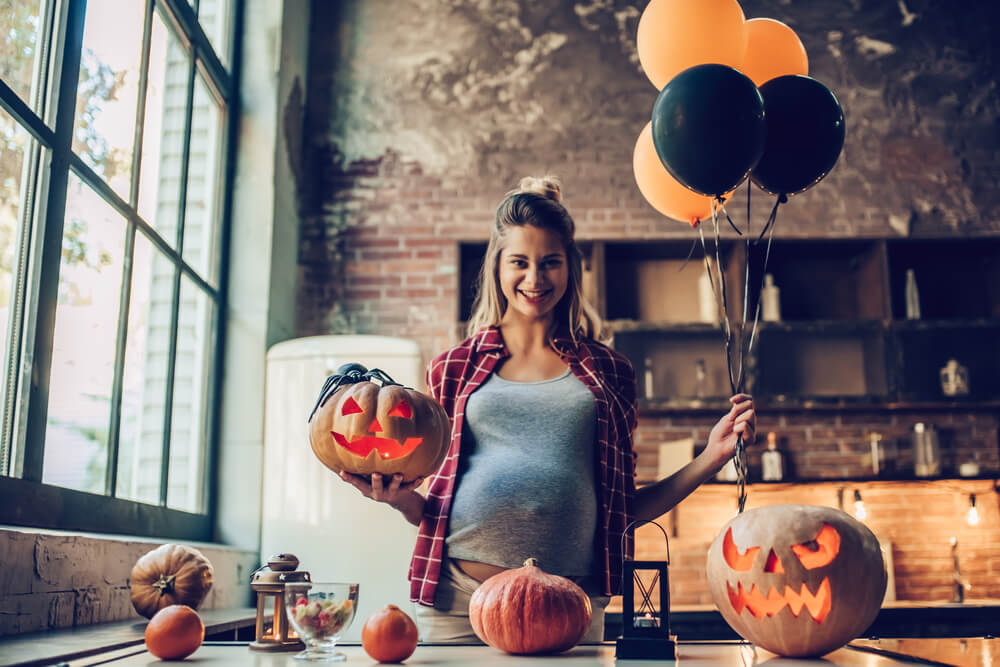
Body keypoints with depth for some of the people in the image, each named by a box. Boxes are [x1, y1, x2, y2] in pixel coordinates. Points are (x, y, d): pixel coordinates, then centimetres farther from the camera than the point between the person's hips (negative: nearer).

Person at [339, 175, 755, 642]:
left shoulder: (607, 372, 10)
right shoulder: (454, 369, 10)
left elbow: (623, 509, 12)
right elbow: (433, 508, 13)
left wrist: (711, 458, 4)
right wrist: (399, 498, -8)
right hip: (459, 600, 0)